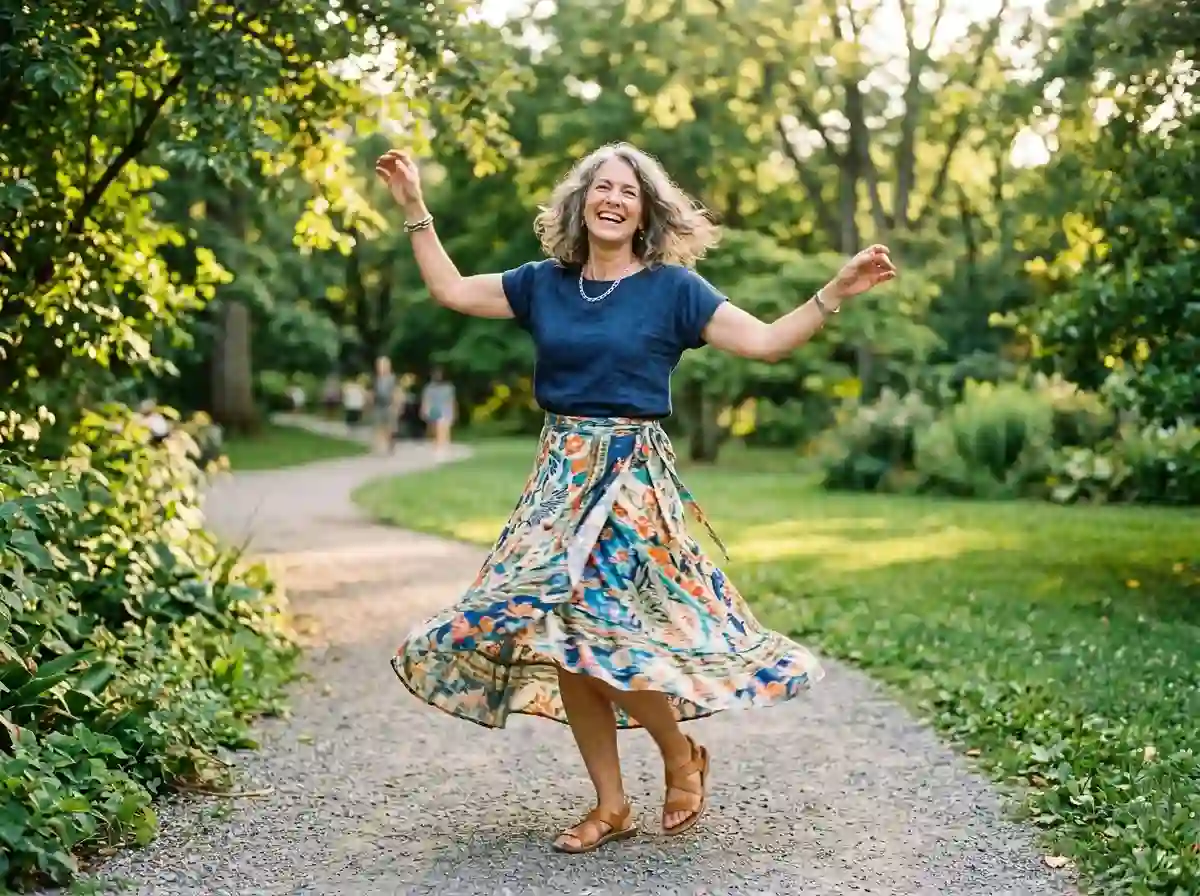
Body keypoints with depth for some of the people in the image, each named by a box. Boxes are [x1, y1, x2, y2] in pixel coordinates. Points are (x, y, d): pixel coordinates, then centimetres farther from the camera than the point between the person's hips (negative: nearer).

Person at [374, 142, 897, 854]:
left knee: (606, 633, -13)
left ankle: (683, 757, 16)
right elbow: (451, 290, 14)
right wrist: (415, 208, 12)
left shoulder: (672, 288, -1)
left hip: (634, 478, -5)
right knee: (560, 639, 2)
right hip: (561, 475, 5)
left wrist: (837, 293, -16)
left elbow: (767, 341, -6)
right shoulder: (544, 283, 10)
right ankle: (611, 806, 15)